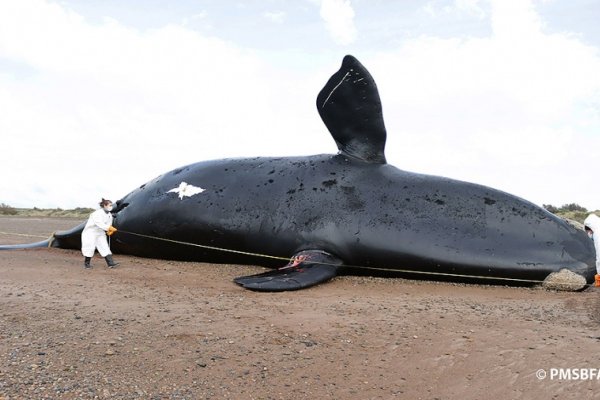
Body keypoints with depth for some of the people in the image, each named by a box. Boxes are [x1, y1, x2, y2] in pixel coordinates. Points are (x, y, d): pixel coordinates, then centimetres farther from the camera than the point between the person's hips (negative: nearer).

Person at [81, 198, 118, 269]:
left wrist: (109, 231, -15)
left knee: (105, 247, -5)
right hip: (91, 232, -6)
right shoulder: (97, 213, -21)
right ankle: (86, 263, 15)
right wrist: (109, 228, -42)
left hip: (101, 233, 6)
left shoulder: (109, 215, 3)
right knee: (90, 248, -5)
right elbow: (100, 223, -34)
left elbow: (109, 225, 7)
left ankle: (111, 263, -12)